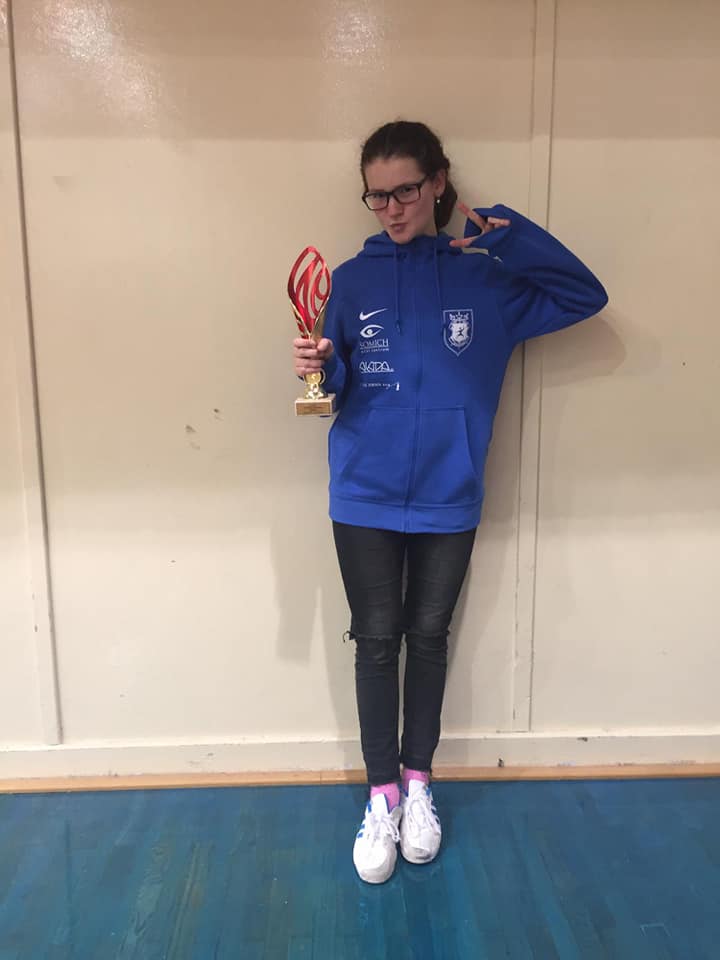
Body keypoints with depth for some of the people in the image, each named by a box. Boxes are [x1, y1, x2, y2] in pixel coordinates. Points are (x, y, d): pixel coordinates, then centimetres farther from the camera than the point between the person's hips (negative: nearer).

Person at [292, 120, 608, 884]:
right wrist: (322, 369, -20)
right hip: (365, 499, 0)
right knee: (376, 642, 6)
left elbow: (586, 297, -3)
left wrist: (505, 231, -10)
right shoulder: (353, 280, 1)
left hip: (448, 501, 1)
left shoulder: (485, 280, 0)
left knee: (429, 638, 12)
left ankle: (418, 781, 32)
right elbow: (340, 391, 3)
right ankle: (382, 794, 24)